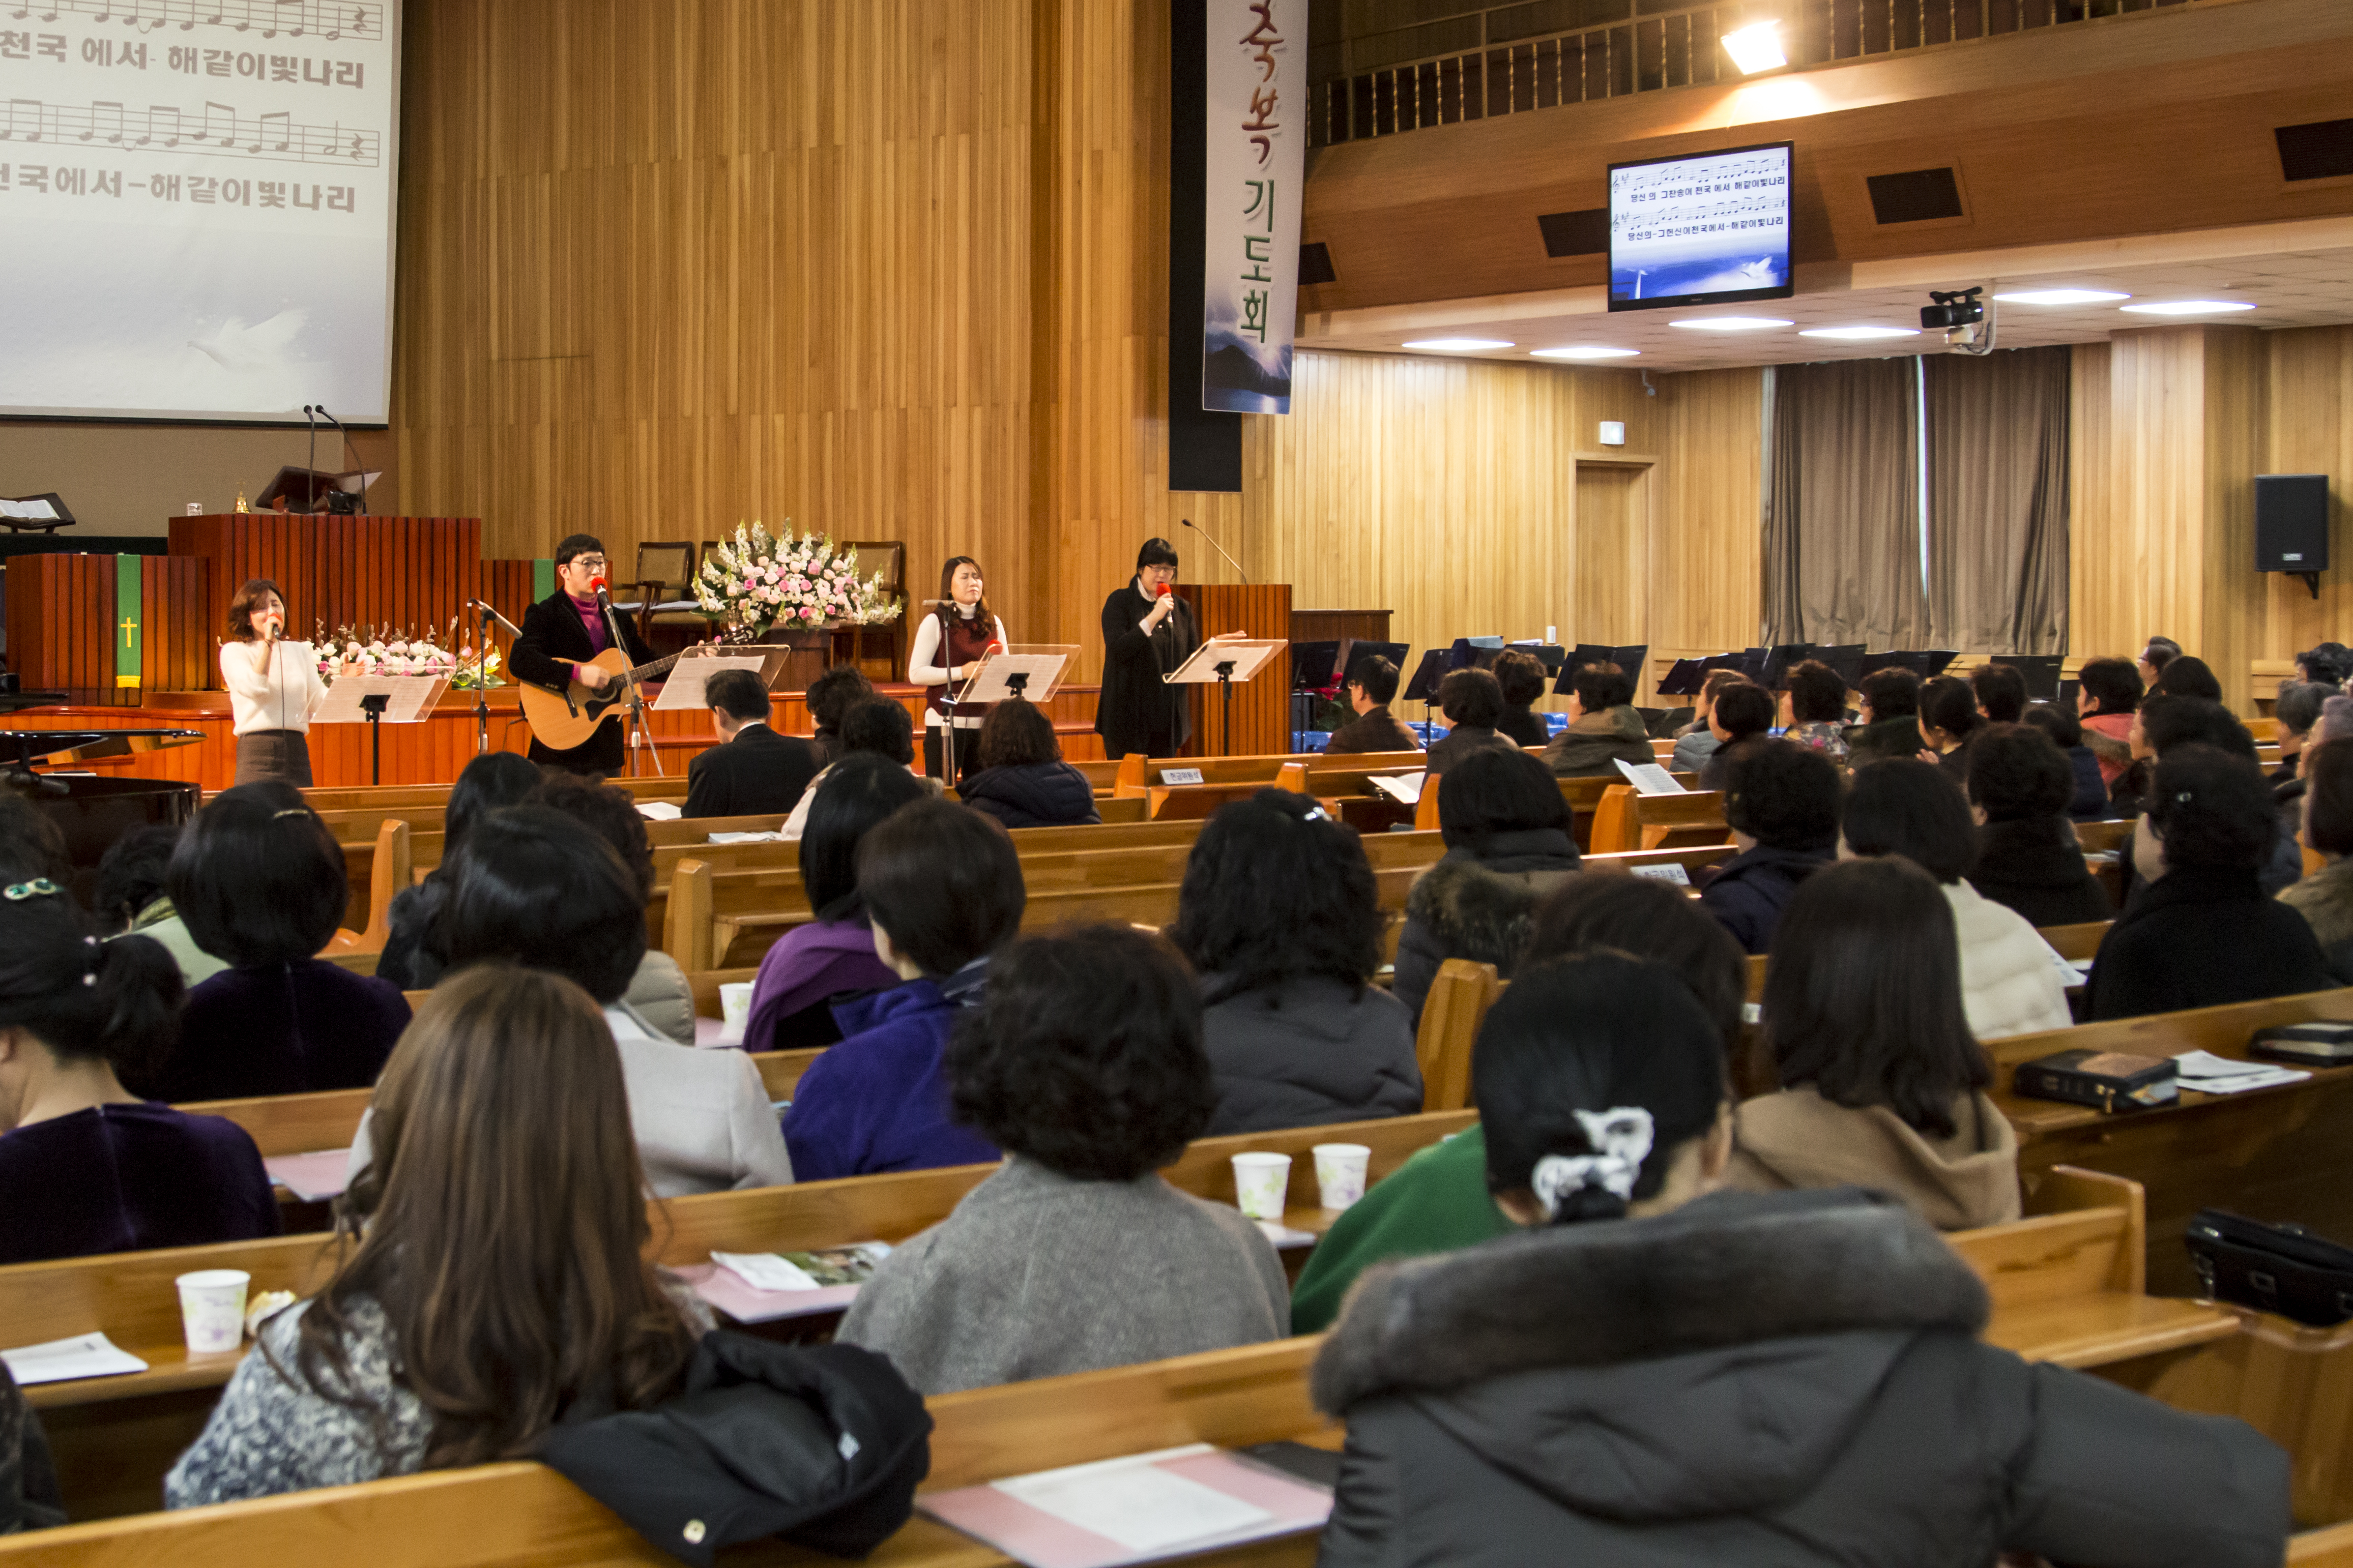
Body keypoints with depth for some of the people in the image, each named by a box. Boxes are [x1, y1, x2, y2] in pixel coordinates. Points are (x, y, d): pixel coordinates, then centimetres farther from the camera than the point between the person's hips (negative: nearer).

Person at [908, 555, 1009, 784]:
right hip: (945, 721, -4)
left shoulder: (993, 623, 13)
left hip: (985, 721, 4)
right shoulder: (936, 622, -1)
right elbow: (916, 673, -8)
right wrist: (961, 672, -17)